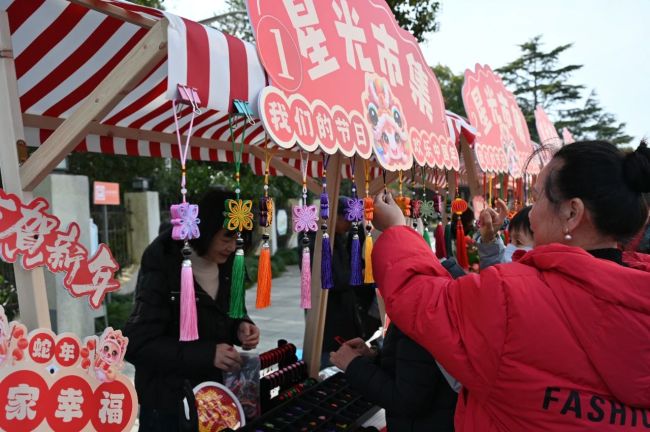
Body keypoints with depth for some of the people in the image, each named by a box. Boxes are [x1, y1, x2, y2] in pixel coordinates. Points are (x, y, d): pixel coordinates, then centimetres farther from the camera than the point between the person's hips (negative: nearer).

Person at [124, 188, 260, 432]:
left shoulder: (228, 266, -2)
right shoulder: (163, 271, -21)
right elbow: (136, 344, -22)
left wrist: (240, 327, -12)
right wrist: (206, 354, -30)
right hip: (168, 401, -6)